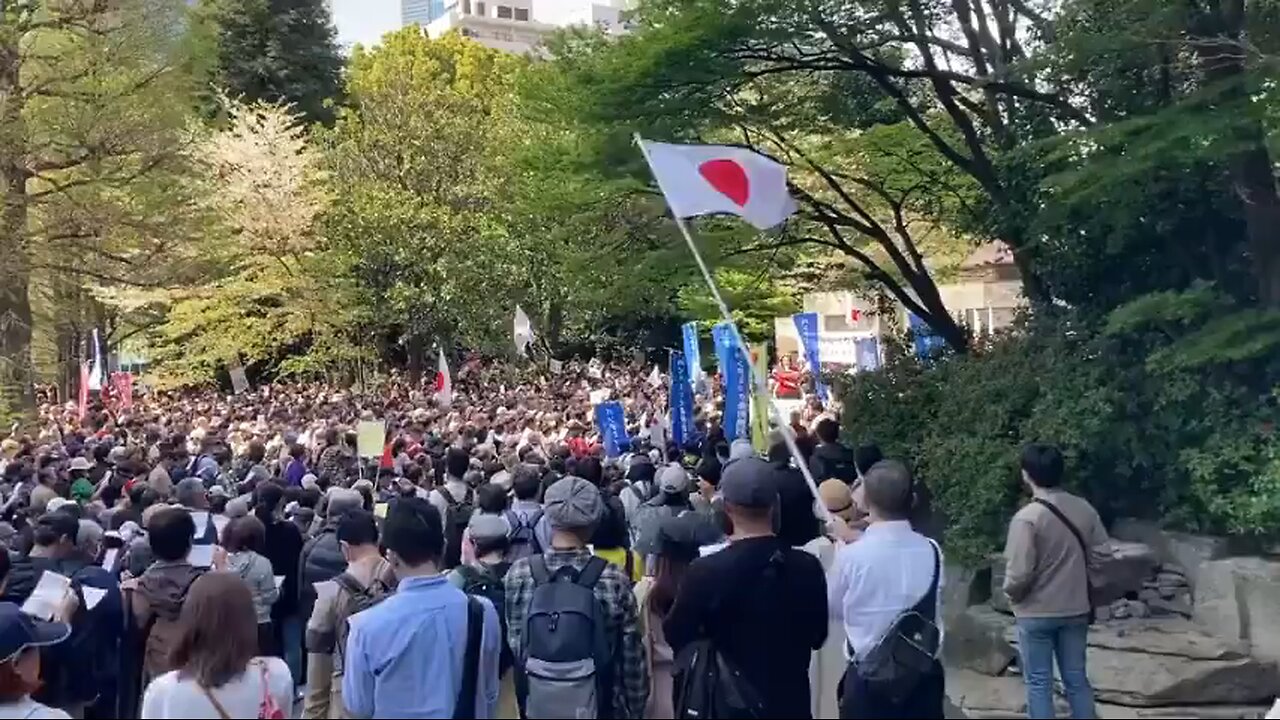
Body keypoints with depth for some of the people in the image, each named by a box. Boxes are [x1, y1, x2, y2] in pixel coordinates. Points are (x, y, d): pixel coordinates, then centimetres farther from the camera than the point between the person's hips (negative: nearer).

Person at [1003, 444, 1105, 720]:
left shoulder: (1027, 517, -20)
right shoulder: (1085, 509, -3)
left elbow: (1020, 573, -21)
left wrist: (1010, 592, -1)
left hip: (1037, 613, -5)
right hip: (1076, 610, 5)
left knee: (1039, 683, 6)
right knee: (1076, 679, 15)